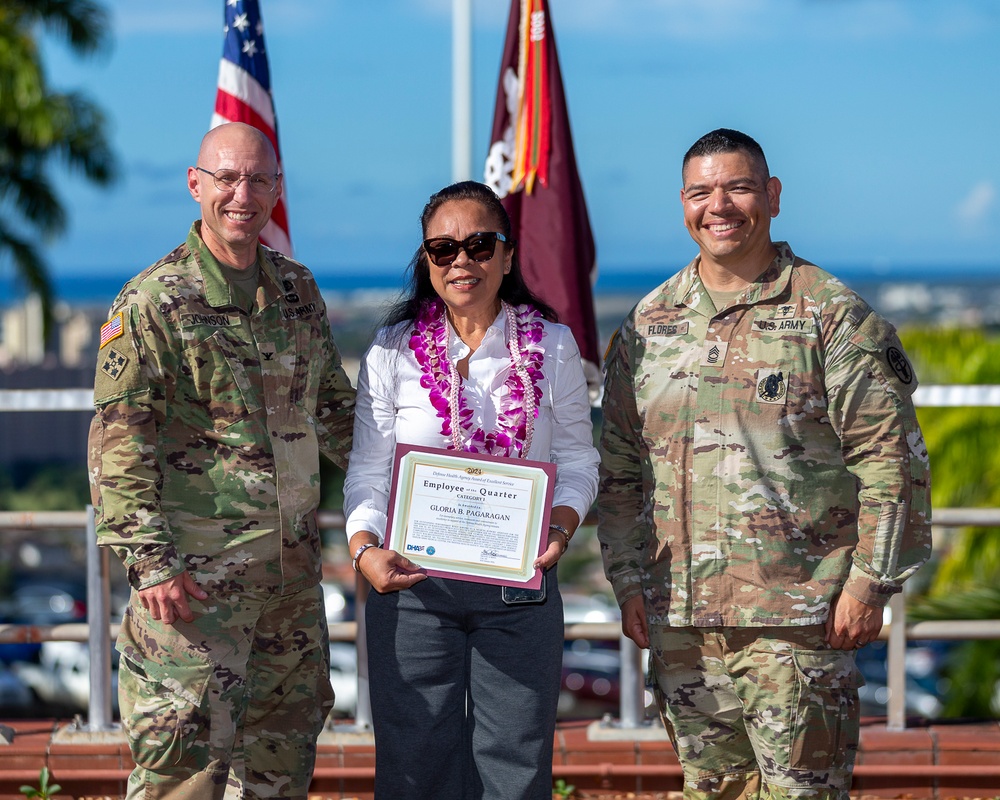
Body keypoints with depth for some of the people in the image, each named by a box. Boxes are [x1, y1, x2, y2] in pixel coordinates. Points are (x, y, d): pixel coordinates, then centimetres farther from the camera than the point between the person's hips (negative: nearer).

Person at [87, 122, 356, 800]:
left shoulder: (298, 290, 11)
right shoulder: (153, 302, -9)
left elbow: (334, 405, 23)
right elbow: (119, 442, -12)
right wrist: (149, 559, -19)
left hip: (292, 564, 7)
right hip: (195, 567, -7)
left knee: (284, 744, 12)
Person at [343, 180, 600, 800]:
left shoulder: (552, 346, 4)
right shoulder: (393, 351, 3)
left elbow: (577, 461, 6)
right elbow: (369, 472, 2)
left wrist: (560, 529, -14)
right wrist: (366, 550, -16)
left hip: (520, 587, 0)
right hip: (412, 586, 0)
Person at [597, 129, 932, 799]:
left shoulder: (831, 314, -1)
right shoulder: (648, 323, 12)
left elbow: (890, 456, -3)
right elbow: (620, 467, 17)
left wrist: (869, 581, -9)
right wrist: (629, 581, 9)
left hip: (798, 617, -4)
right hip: (680, 618, 5)